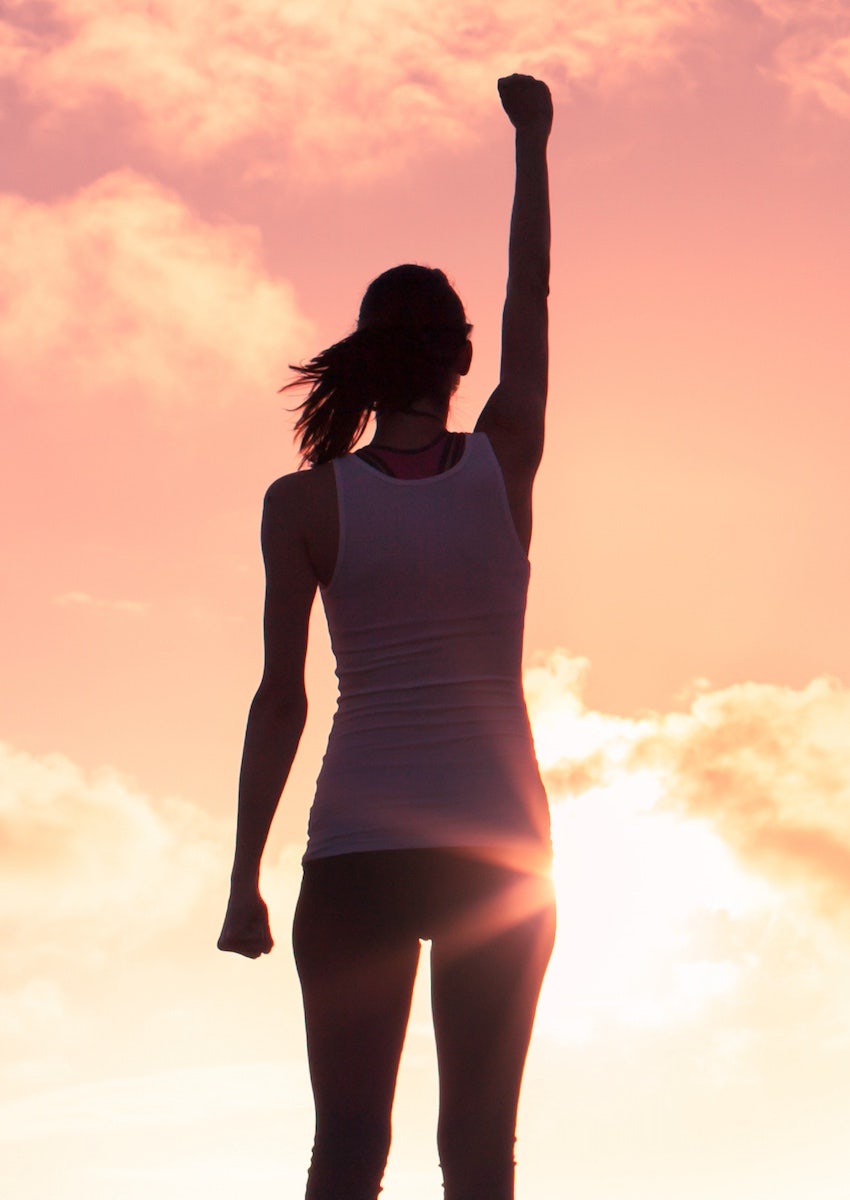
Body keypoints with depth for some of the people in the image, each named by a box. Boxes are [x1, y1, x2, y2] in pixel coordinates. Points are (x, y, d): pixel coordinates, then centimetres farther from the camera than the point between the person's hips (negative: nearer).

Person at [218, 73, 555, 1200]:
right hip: (498, 848, 1)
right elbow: (531, 297, 15)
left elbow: (282, 698, -6)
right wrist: (532, 142, 27)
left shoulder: (305, 503, -4)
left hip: (356, 852, 0)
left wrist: (245, 877, -1)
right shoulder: (504, 465, 0)